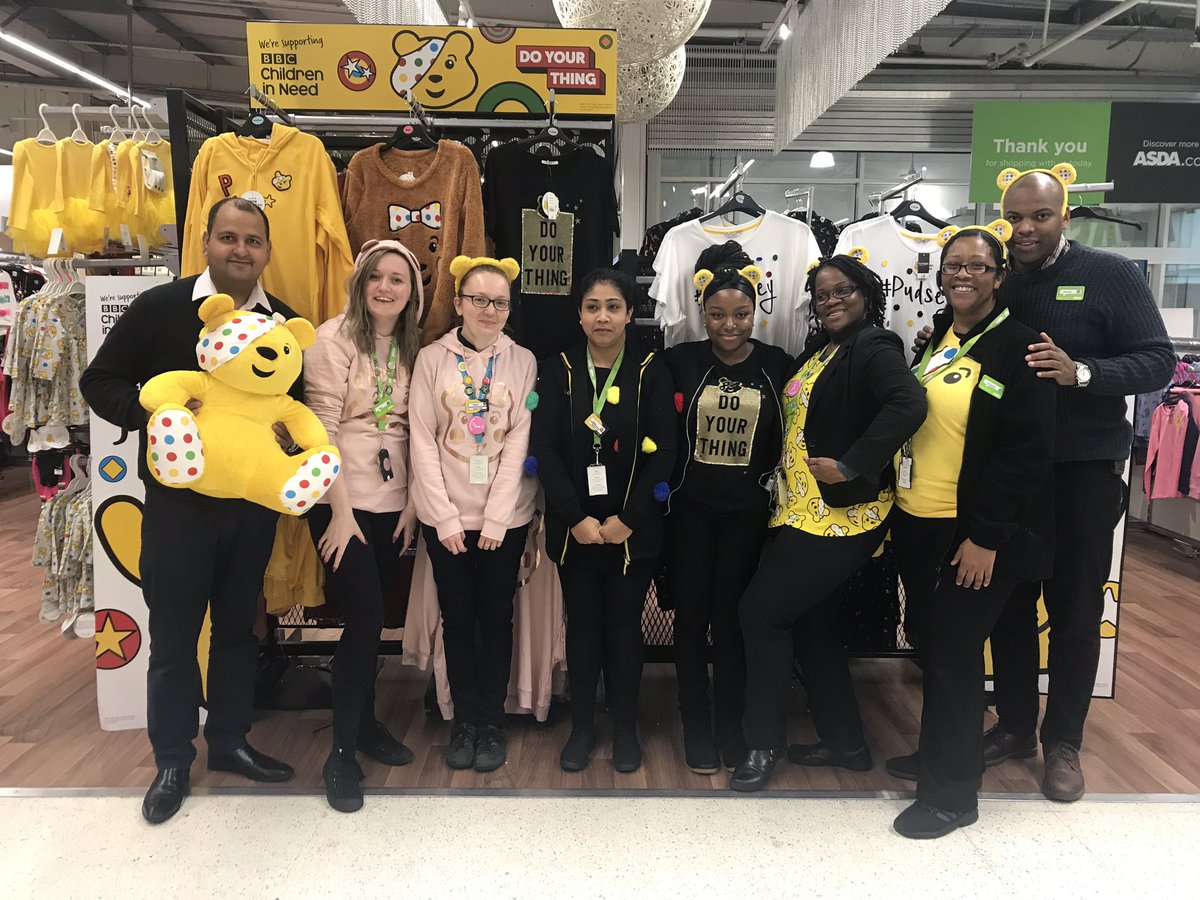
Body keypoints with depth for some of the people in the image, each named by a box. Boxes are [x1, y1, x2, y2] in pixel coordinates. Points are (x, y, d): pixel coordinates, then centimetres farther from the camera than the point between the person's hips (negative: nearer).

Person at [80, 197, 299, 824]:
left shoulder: (285, 323, 4)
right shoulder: (160, 308, -5)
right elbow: (100, 381, -2)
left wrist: (288, 429, -8)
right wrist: (154, 413, -20)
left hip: (253, 503, 3)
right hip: (177, 501, -3)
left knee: (239, 627, 16)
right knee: (172, 635, 8)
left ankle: (229, 741, 34)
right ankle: (172, 761, 26)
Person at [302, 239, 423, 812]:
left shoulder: (412, 348, 9)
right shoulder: (333, 339, -7)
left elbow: (413, 431, 10)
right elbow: (323, 427, -11)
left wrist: (412, 503, 3)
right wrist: (340, 511, -13)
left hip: (393, 504, 5)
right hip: (343, 503, -5)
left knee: (372, 619, 13)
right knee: (363, 619, -8)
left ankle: (365, 722, 31)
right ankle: (342, 754, 6)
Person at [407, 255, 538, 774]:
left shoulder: (523, 362, 1)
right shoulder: (432, 359, 0)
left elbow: (519, 444, -4)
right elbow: (423, 442, -3)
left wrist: (495, 519, -11)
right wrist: (446, 518, -9)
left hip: (504, 516, 0)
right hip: (446, 517, 0)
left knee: (496, 618, 8)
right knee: (457, 619, 9)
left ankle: (491, 722, 23)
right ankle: (465, 720, 24)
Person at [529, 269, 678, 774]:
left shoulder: (651, 373, -1)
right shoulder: (558, 373, 2)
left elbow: (663, 452, -7)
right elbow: (545, 450, -5)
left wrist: (627, 518, -14)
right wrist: (578, 518, -14)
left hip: (633, 528, -1)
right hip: (574, 528, 1)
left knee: (624, 625, 8)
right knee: (582, 624, 10)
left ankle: (625, 729, 25)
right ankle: (582, 728, 25)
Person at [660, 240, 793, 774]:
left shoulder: (777, 366, 0)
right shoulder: (681, 361, -2)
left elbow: (788, 437, 6)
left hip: (747, 511, 0)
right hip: (690, 509, 0)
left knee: (731, 618, 7)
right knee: (692, 617, 6)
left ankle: (730, 724, 25)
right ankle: (695, 726, 22)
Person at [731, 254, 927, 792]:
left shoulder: (874, 348, -12)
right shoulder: (818, 351, 14)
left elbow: (908, 405, -30)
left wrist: (849, 465, -27)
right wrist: (784, 485, 5)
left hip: (840, 514, -9)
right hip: (805, 509, 9)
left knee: (762, 611, -6)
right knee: (813, 623, 16)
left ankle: (765, 744, 10)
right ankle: (845, 742, 31)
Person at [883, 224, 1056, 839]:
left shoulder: (1018, 347, -10)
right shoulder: (936, 340, 11)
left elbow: (1027, 452, -16)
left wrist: (987, 537, -19)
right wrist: (896, 510, 12)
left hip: (974, 533, -7)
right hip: (917, 523, 7)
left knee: (953, 652, 0)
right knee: (929, 642, 17)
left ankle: (950, 792, 17)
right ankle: (935, 752, 37)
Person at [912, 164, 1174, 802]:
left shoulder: (1111, 276, -4)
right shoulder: (994, 285, 8)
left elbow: (1157, 362, -10)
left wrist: (1080, 372, -26)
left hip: (1083, 471, -3)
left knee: (1075, 608, 6)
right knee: (1009, 601, 11)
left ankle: (1063, 743, 21)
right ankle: (1014, 726, 27)